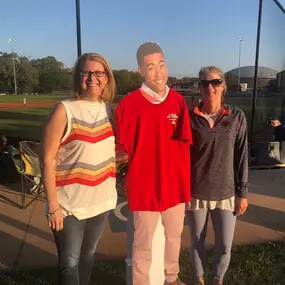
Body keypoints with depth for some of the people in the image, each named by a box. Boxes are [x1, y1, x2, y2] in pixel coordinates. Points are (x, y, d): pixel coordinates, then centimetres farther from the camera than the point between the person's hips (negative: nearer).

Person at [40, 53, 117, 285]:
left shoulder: (108, 109, 2)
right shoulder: (64, 110, -13)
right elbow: (47, 160, -13)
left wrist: (112, 190, 4)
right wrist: (53, 205, -14)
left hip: (101, 200, 5)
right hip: (70, 204, -4)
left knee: (88, 255, 21)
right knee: (70, 262, 8)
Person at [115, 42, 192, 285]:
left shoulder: (178, 101, -1)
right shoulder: (129, 103, -14)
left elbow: (184, 146, 3)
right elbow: (121, 148, -5)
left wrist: (186, 184, 6)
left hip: (175, 185, 5)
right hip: (144, 186, -4)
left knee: (174, 236, 23)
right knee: (143, 244, 12)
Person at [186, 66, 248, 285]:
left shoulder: (237, 117, -3)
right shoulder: (190, 118, -5)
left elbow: (242, 156, 1)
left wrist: (243, 192, 0)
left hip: (226, 192, 1)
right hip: (196, 192, 0)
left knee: (225, 245, 8)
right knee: (198, 241, 14)